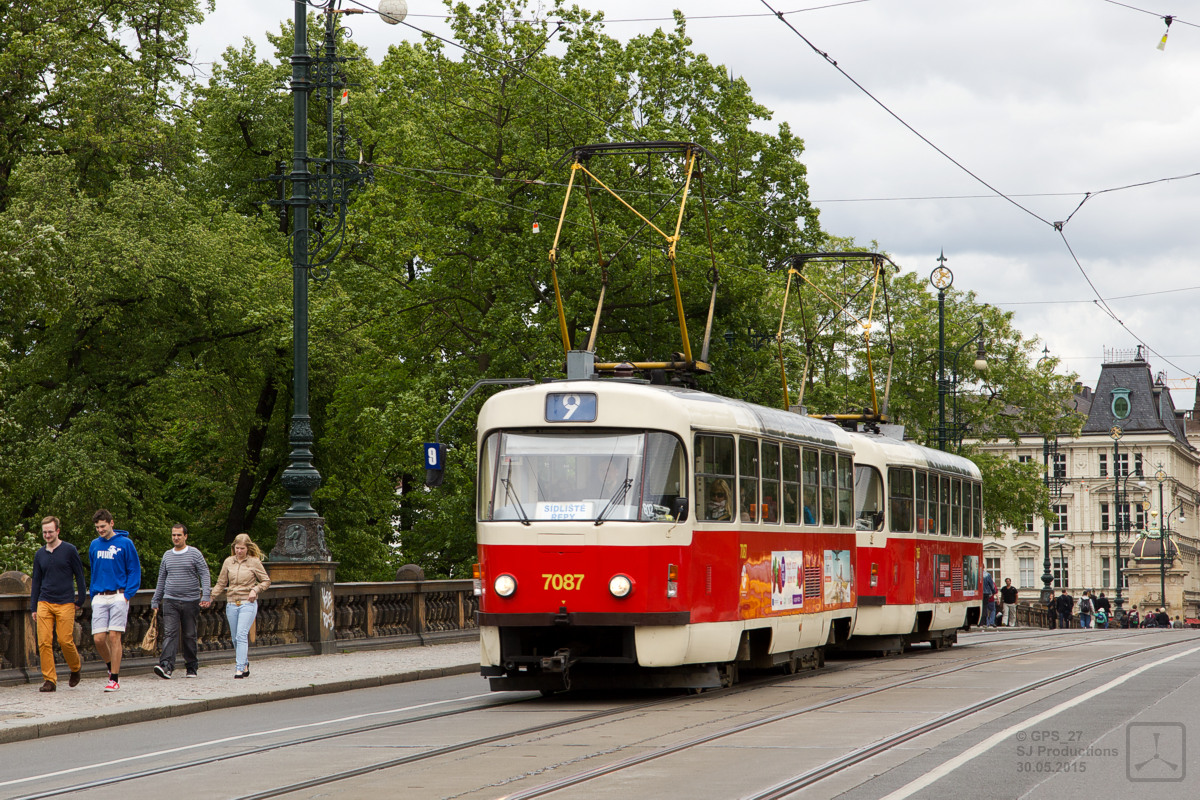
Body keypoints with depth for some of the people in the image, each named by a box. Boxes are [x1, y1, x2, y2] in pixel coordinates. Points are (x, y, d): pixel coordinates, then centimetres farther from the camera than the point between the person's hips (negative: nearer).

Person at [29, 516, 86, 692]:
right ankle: (49, 680, -3)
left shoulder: (69, 550, 0)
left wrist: (80, 601, 1)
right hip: (44, 603, 3)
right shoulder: (39, 555, 12)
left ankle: (76, 666, 21)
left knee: (65, 641, -7)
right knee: (44, 642, -7)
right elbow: (36, 582, 18)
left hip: (65, 603, -3)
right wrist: (33, 608, 14)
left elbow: (80, 576, 4)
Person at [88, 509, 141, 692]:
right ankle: (112, 668, 21)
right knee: (98, 639, -4)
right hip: (99, 598, 4)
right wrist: (93, 596, 12)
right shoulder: (95, 545, 12)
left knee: (114, 636, -7)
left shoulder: (125, 543, -2)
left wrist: (128, 594, -8)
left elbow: (134, 570, 0)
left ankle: (115, 679, -1)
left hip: (118, 596, -4)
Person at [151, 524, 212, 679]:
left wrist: (206, 595, -16)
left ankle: (192, 667, 15)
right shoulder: (167, 555, 12)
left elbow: (205, 575, -4)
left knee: (189, 636, 4)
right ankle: (166, 665, -24)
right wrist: (156, 600, 17)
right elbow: (161, 579, 20)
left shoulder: (194, 554, 1)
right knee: (169, 633, -12)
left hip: (190, 601, -2)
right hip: (170, 601, 2)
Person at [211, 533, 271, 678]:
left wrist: (255, 590, -10)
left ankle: (240, 668, -19)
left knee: (241, 635, -16)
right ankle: (245, 665, 25)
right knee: (235, 638, 8)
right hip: (231, 604, 4)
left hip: (248, 604, -4)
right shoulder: (228, 562, 8)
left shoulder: (254, 562, 0)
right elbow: (221, 583, 13)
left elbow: (266, 581, 7)